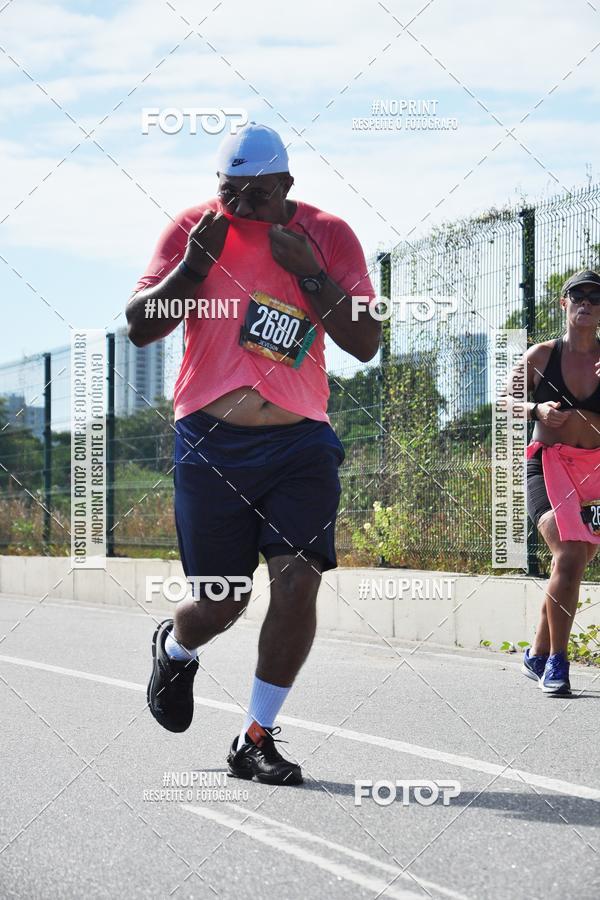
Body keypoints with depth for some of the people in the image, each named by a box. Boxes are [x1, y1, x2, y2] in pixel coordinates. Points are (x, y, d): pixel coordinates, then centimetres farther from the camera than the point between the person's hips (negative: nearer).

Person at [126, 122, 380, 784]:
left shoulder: (328, 235, 0)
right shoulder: (194, 229, 0)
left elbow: (365, 344, -5)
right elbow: (139, 328, -4)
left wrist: (308, 272, -17)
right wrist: (197, 263, -16)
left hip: (300, 439, 1)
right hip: (211, 440, -1)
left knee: (297, 580, -14)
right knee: (219, 605, 2)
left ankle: (255, 741, 2)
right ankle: (175, 650, 41)